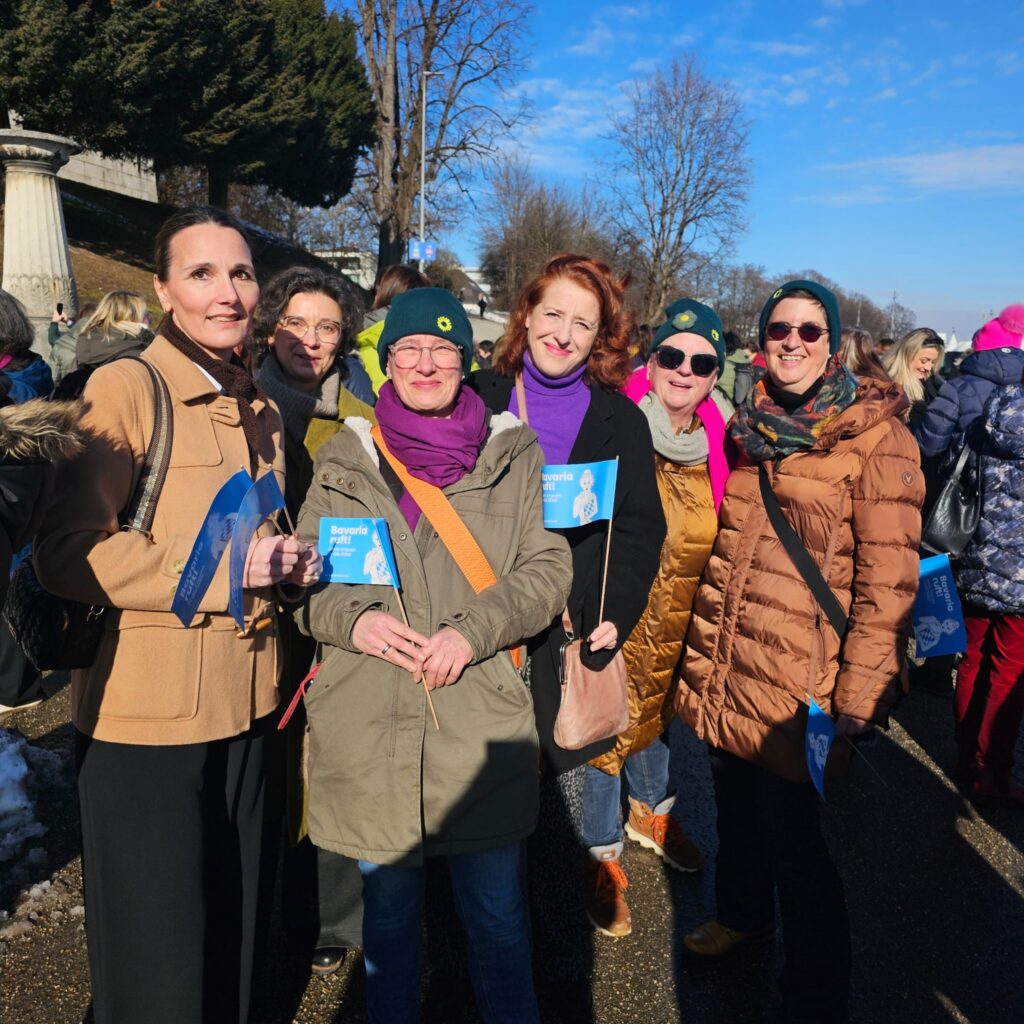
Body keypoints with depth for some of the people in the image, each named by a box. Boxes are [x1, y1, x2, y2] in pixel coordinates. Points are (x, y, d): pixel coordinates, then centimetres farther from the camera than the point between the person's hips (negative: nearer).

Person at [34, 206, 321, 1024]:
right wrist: (221, 567, -20)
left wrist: (290, 561, 2)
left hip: (244, 705, 7)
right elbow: (66, 552, -17)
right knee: (156, 958, 9)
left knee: (234, 922, 20)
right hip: (147, 713, -6)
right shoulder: (125, 388, -11)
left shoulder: (260, 411, 12)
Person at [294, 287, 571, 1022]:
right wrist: (352, 618, -12)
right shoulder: (347, 458, 7)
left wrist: (474, 631, -15)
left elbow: (550, 567, 0)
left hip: (481, 722, -1)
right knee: (387, 904, 19)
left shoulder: (515, 455, 3)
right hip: (368, 725, 2)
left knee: (496, 908, 14)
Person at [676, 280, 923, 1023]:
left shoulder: (875, 437, -9)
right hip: (721, 674, 6)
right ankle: (741, 911, 51)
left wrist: (859, 702, -15)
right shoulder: (749, 426, 9)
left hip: (793, 689, -5)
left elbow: (888, 581, -12)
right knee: (735, 809, 23)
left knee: (793, 845, 7)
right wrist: (703, 652, 14)